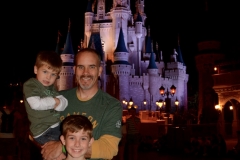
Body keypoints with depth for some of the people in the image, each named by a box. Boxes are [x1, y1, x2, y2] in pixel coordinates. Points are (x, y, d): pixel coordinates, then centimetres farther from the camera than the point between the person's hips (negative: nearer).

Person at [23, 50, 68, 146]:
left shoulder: (52, 87, 13)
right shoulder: (29, 85, -8)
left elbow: (64, 103, 4)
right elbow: (36, 104, -25)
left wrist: (58, 103, -19)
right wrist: (54, 101, -10)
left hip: (58, 126, 7)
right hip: (42, 133, -7)